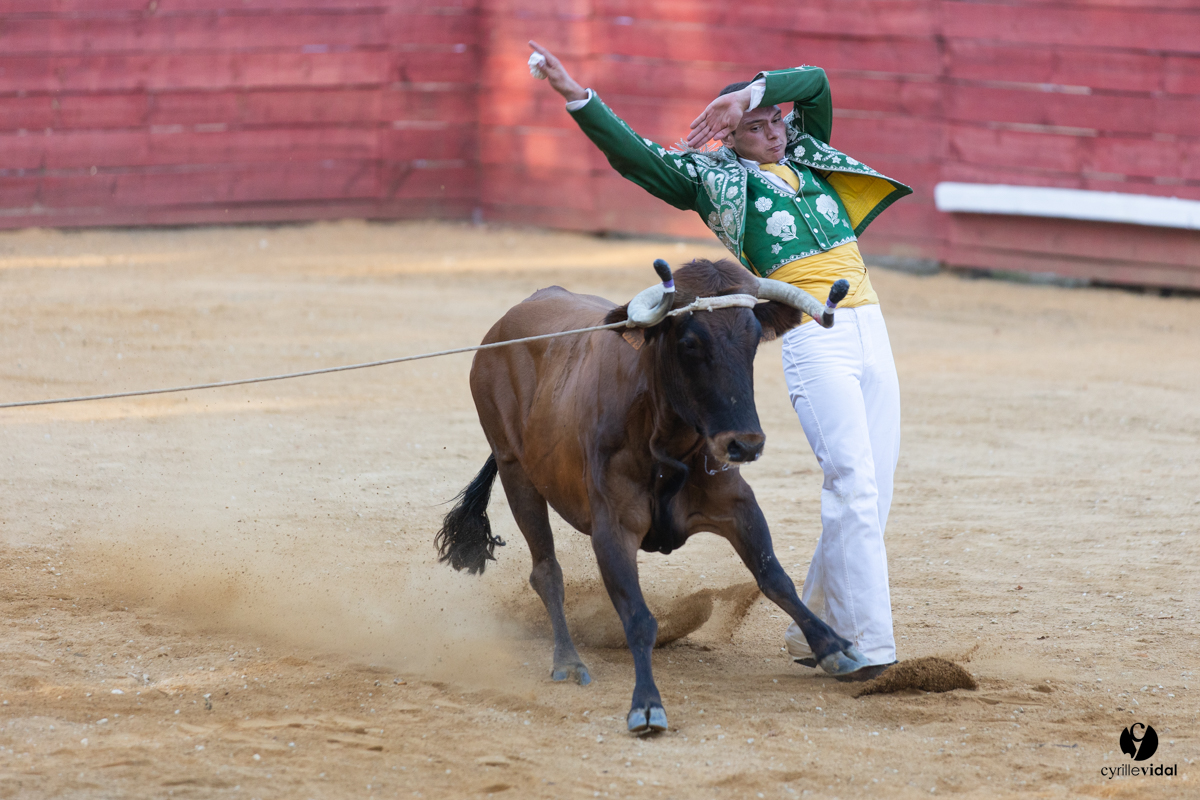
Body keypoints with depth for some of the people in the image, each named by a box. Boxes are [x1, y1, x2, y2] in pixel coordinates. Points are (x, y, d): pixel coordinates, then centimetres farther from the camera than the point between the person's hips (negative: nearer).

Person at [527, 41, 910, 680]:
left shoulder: (806, 157, 21)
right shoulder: (716, 178, 7)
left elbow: (815, 84, 9)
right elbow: (633, 154, -3)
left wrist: (750, 93, -3)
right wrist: (578, 98, -12)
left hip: (871, 333, 6)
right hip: (814, 342, -6)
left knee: (874, 492, 3)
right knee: (853, 483, -16)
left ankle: (813, 632, 13)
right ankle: (867, 645, -17)